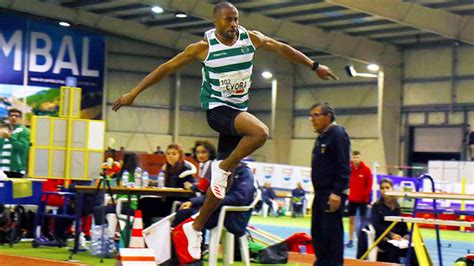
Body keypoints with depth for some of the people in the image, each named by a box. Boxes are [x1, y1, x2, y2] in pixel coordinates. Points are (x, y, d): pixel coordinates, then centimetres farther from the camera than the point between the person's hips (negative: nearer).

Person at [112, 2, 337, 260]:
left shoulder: (251, 38, -3)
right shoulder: (204, 47, -12)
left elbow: (282, 48, 10)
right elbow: (167, 67, -8)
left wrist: (315, 66, 13)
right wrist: (133, 93, -9)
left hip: (238, 111, 5)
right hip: (216, 108, -5)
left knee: (223, 175, 5)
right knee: (261, 132, -32)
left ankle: (196, 227, 18)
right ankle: (223, 167, -12)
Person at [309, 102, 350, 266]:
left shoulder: (338, 135, -12)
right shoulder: (321, 137, 17)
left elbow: (343, 167, -19)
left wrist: (337, 192, -25)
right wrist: (318, 192, 20)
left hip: (333, 194, -10)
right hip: (320, 194, 10)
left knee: (332, 233, -10)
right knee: (317, 232, 11)